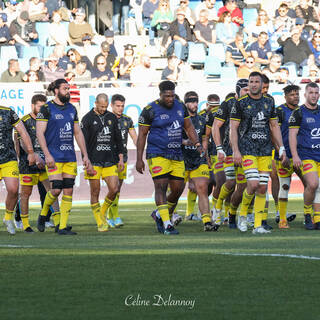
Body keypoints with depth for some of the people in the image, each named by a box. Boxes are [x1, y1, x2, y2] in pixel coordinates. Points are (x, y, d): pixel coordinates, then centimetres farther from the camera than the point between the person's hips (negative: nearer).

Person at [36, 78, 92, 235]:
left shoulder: (72, 109, 14)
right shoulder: (47, 109, -4)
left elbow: (78, 133, 19)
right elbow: (40, 133, -8)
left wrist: (85, 155, 14)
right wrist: (47, 155, -16)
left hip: (70, 157, 6)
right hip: (54, 157, -5)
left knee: (68, 190, -1)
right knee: (56, 189, -13)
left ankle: (63, 226, 2)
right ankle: (43, 214, 15)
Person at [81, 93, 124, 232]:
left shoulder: (112, 118, 11)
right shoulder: (88, 119, -2)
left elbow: (118, 139, 17)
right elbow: (84, 142, -4)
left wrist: (121, 158, 11)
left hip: (110, 161, 4)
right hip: (94, 162, -4)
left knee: (114, 189, -7)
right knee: (95, 192, -1)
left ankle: (103, 212, 18)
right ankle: (100, 222, 7)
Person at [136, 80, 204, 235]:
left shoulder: (180, 107, 9)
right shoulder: (150, 110, -7)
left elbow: (189, 127, 17)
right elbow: (142, 135, -3)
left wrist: (198, 145, 2)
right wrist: (139, 159, -6)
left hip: (177, 156, 6)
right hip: (157, 155, -6)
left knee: (177, 190, 4)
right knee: (161, 187, -14)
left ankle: (159, 215, 26)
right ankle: (166, 225, -18)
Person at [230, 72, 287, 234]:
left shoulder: (269, 102, 11)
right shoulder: (241, 103, -2)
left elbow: (274, 126, 17)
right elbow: (233, 128, -2)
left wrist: (281, 148, 11)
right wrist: (235, 151, -11)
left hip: (265, 151, 4)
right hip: (247, 150, -4)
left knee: (263, 188, -1)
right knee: (253, 184, -17)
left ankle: (258, 225, 2)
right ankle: (242, 214, 8)